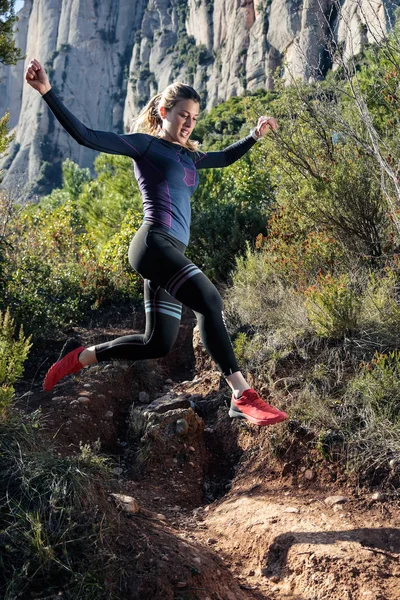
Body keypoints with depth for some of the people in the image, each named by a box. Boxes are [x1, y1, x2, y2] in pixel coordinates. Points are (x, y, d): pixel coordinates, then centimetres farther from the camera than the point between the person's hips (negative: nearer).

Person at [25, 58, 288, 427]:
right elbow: (86, 136, -6)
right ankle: (242, 396, -25)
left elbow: (225, 158, 42)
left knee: (158, 344, 8)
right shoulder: (145, 144, 4)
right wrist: (47, 92, -14)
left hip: (171, 253, 9)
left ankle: (79, 356, 23)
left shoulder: (188, 156, 25)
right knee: (210, 302, -26)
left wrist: (255, 135, 32)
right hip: (154, 242, -9)